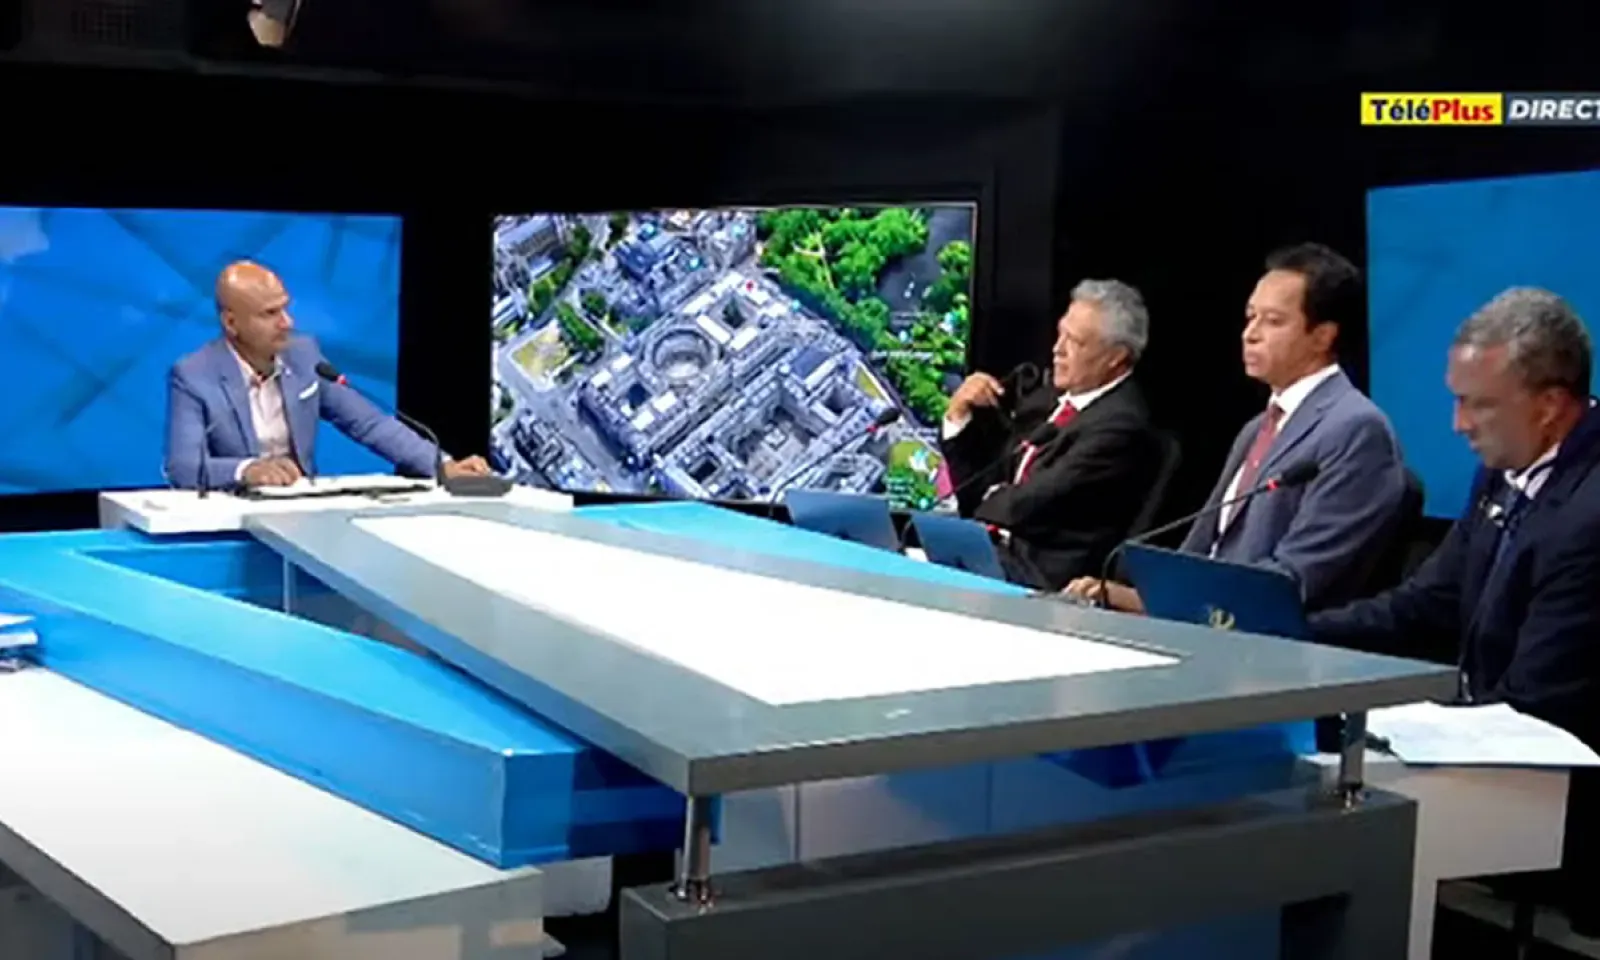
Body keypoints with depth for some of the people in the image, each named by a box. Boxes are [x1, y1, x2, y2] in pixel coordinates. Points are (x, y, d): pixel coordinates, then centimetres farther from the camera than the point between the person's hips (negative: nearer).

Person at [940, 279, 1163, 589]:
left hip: (1041, 577, -8)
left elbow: (1030, 506, -19)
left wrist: (994, 496, 3)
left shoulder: (1122, 425, -14)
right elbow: (975, 488, 14)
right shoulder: (1048, 391, 11)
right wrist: (959, 414, 0)